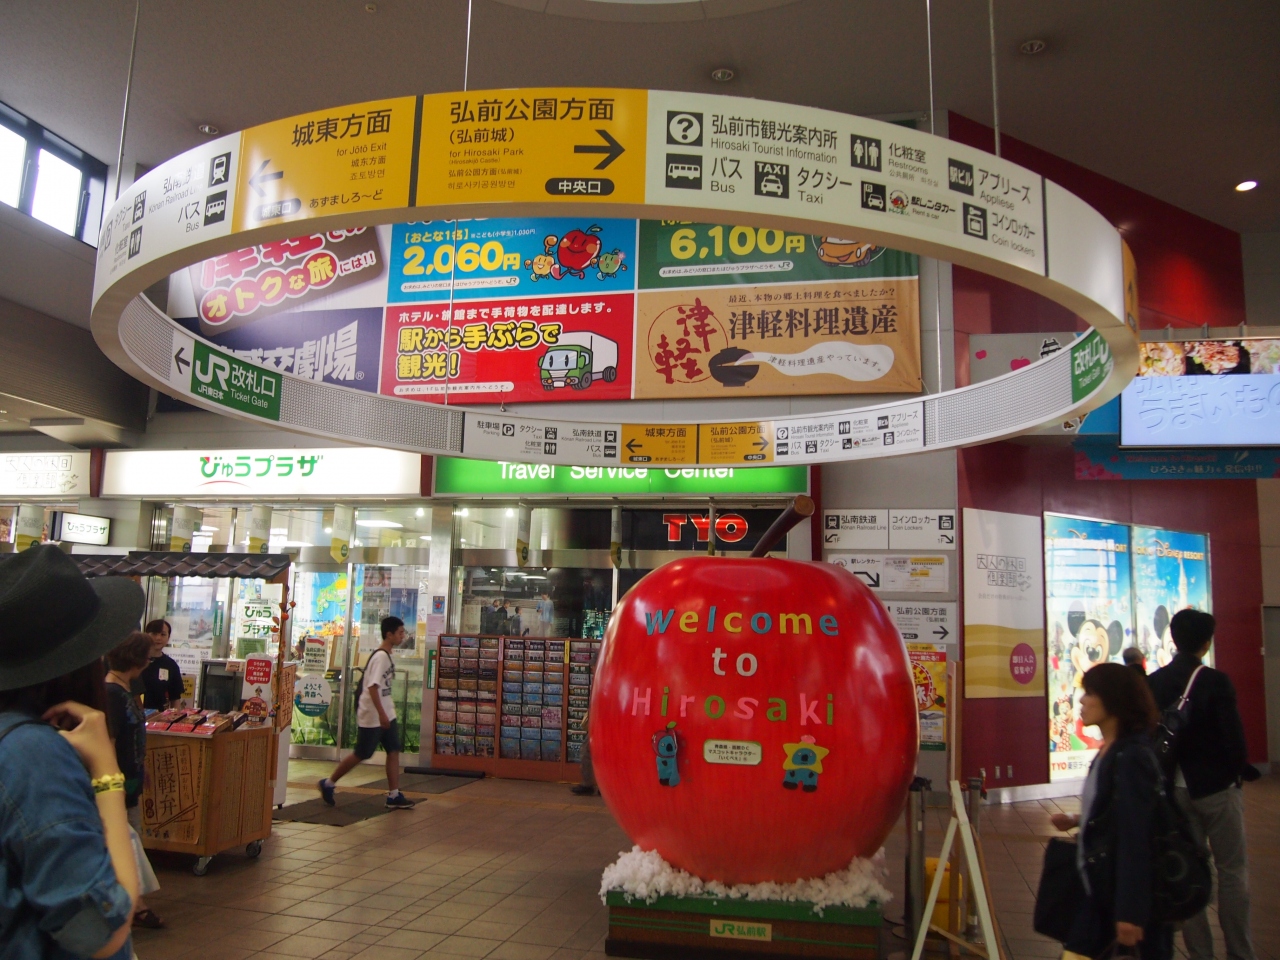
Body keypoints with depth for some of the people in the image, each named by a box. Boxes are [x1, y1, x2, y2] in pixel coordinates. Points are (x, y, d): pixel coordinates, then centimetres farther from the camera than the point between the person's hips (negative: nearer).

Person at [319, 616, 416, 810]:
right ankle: (328, 784, 20)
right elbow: (372, 686, -25)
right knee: (361, 754, 3)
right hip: (372, 716, -9)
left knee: (394, 751, 4)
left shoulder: (388, 656, 10)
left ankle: (394, 796, 7)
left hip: (387, 715, 9)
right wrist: (381, 713, -27)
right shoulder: (380, 657, -18)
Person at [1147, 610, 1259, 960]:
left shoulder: (1153, 683, -2)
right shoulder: (1215, 682, -16)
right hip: (1216, 786, -4)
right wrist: (1241, 769, 3)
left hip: (1175, 789, 4)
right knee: (1232, 870, 9)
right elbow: (1233, 736, -16)